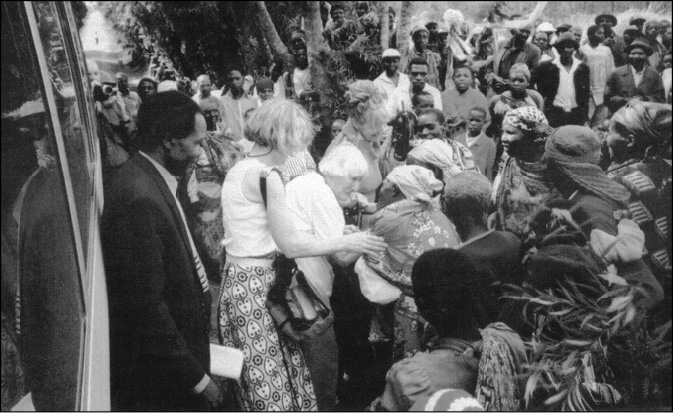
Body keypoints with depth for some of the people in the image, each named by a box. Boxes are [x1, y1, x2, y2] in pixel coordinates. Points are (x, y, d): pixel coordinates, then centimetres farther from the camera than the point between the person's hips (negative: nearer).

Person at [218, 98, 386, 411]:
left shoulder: (239, 170, 13)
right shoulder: (266, 174, -15)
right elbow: (290, 245, -17)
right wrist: (345, 242, -7)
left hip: (235, 279, 9)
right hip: (255, 287, -9)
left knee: (255, 384, 15)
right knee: (271, 388, -1)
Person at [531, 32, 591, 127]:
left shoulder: (583, 68, 7)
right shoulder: (548, 67, 0)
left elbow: (586, 94, 10)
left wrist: (585, 117, 6)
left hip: (576, 115, 2)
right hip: (554, 114, -2)